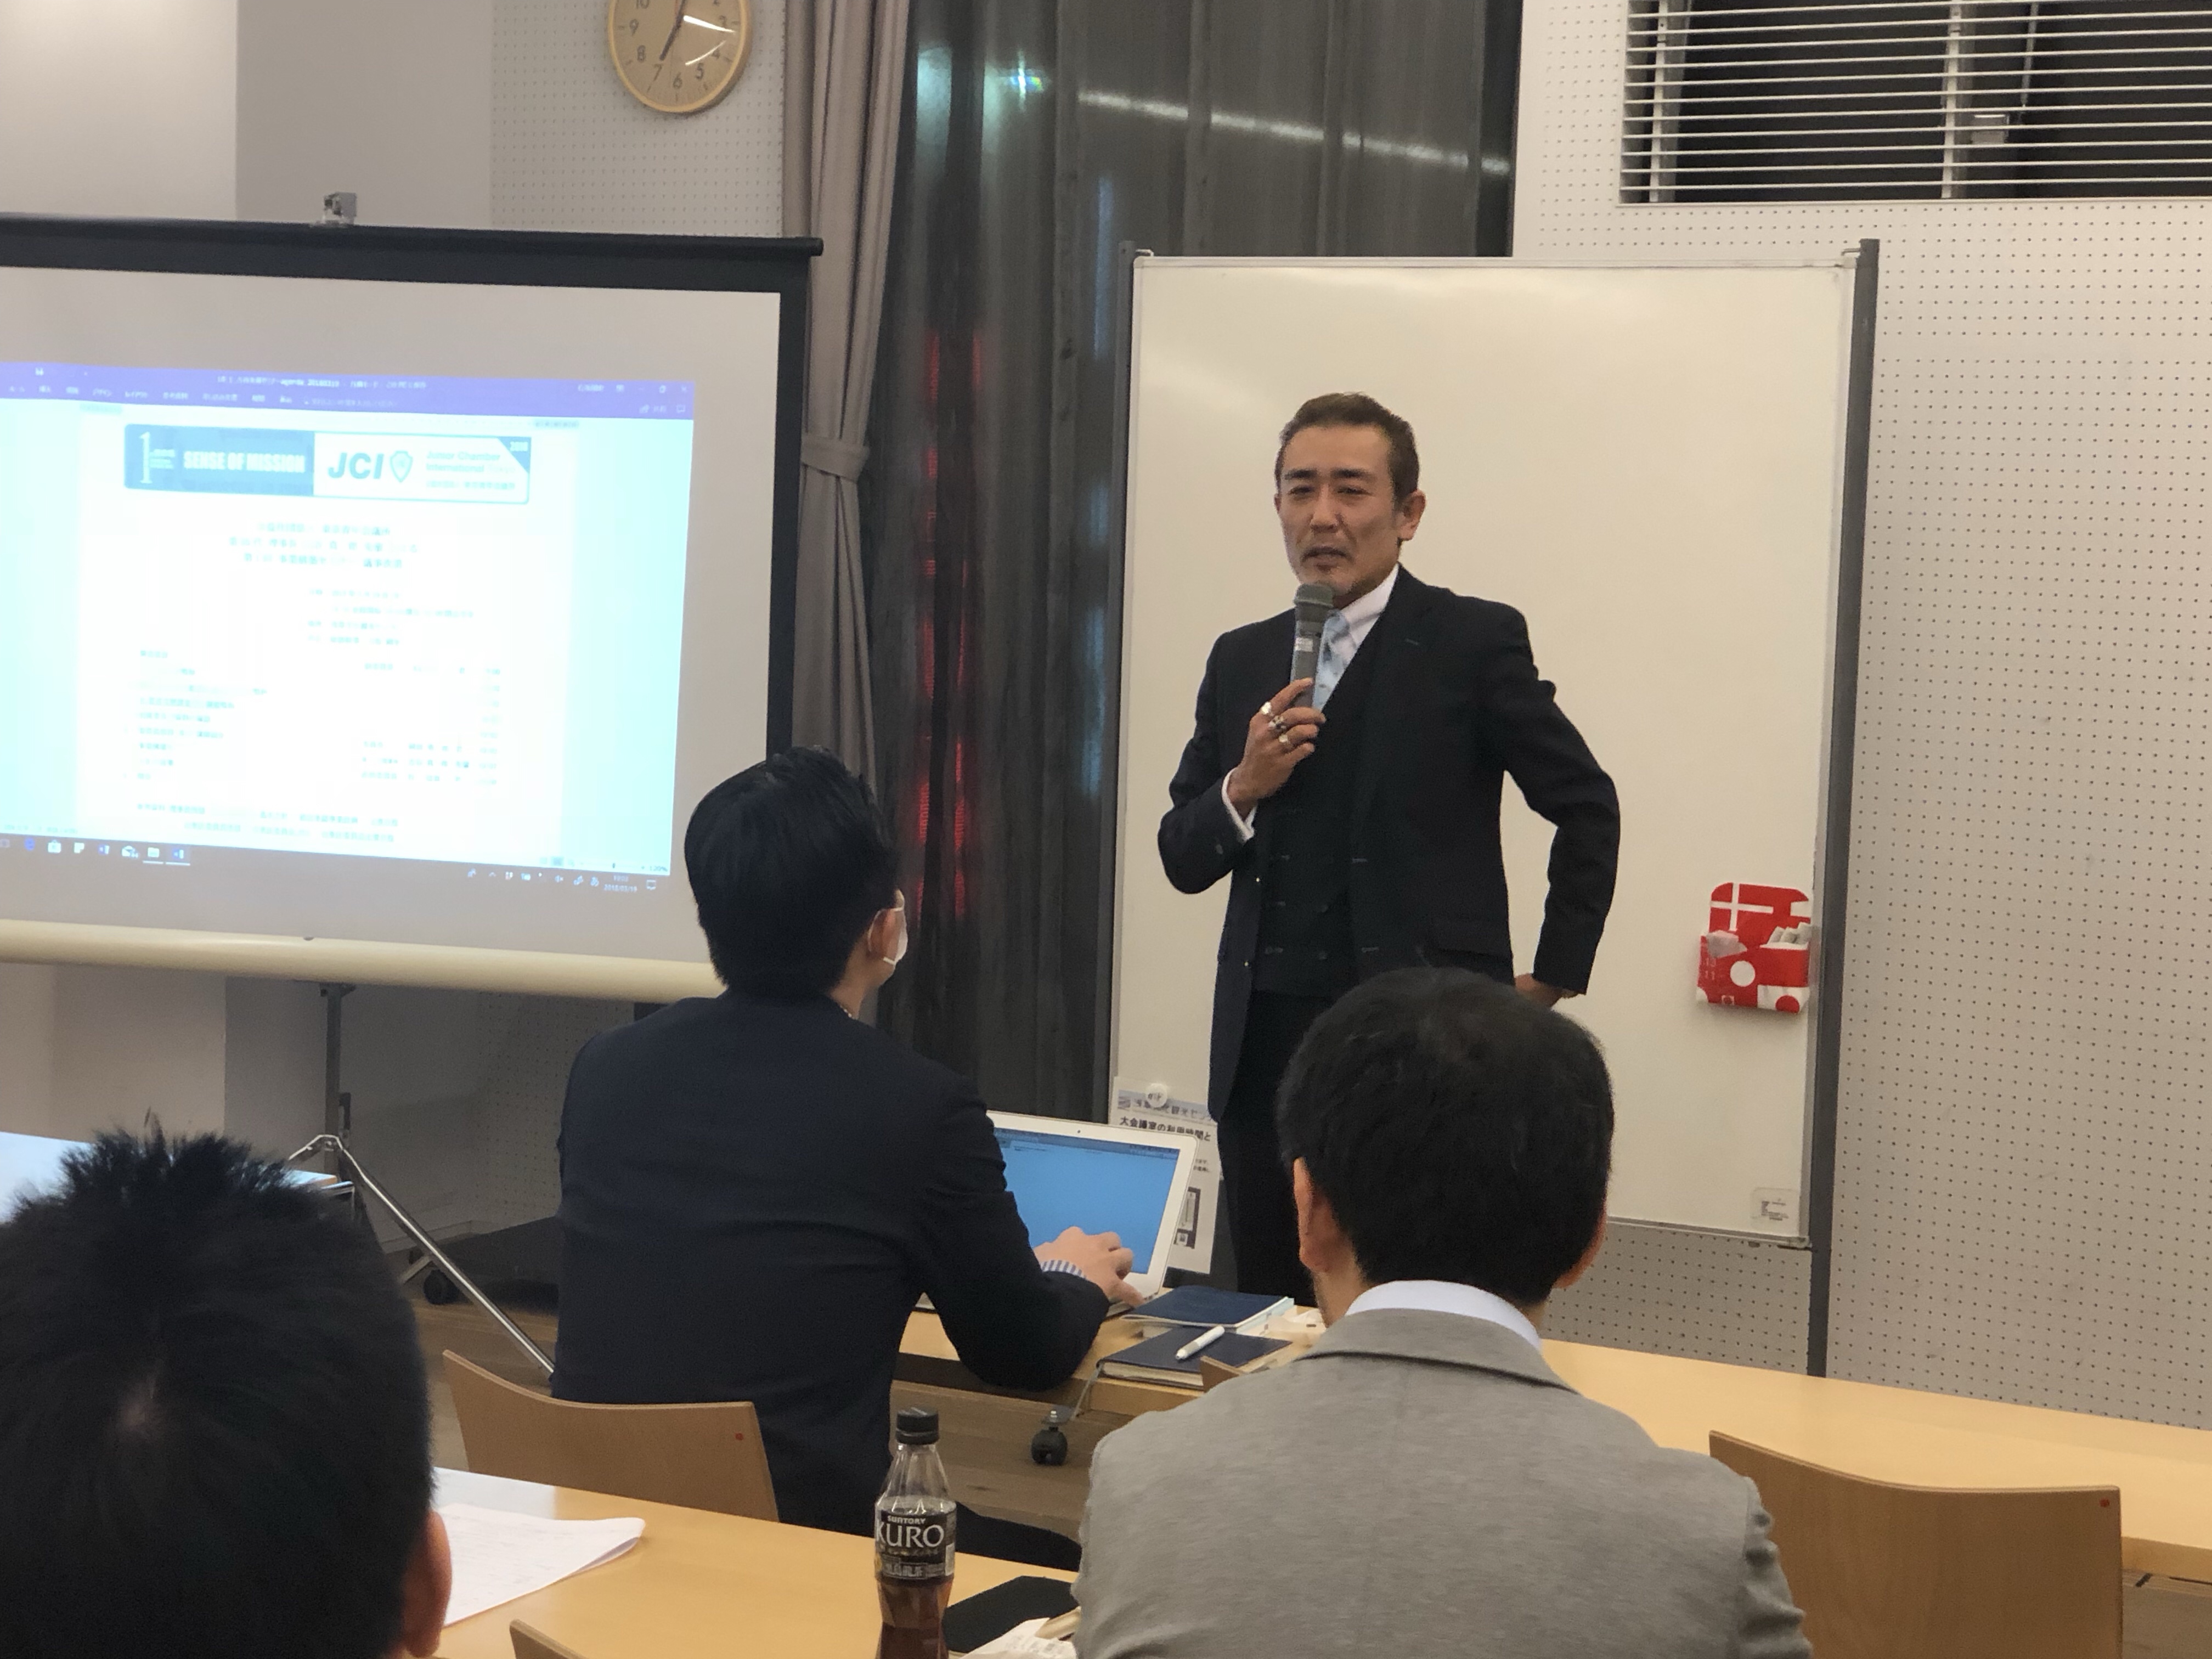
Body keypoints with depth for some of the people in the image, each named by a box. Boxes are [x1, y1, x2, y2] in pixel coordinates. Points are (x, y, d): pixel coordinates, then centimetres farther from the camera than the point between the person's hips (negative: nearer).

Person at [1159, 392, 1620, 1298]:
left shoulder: (1475, 642, -3)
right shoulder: (1241, 661, 12)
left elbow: (1588, 807, 1)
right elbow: (1182, 858, 12)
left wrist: (1554, 979, 0)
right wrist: (1244, 787, -7)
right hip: (1263, 1050, 5)